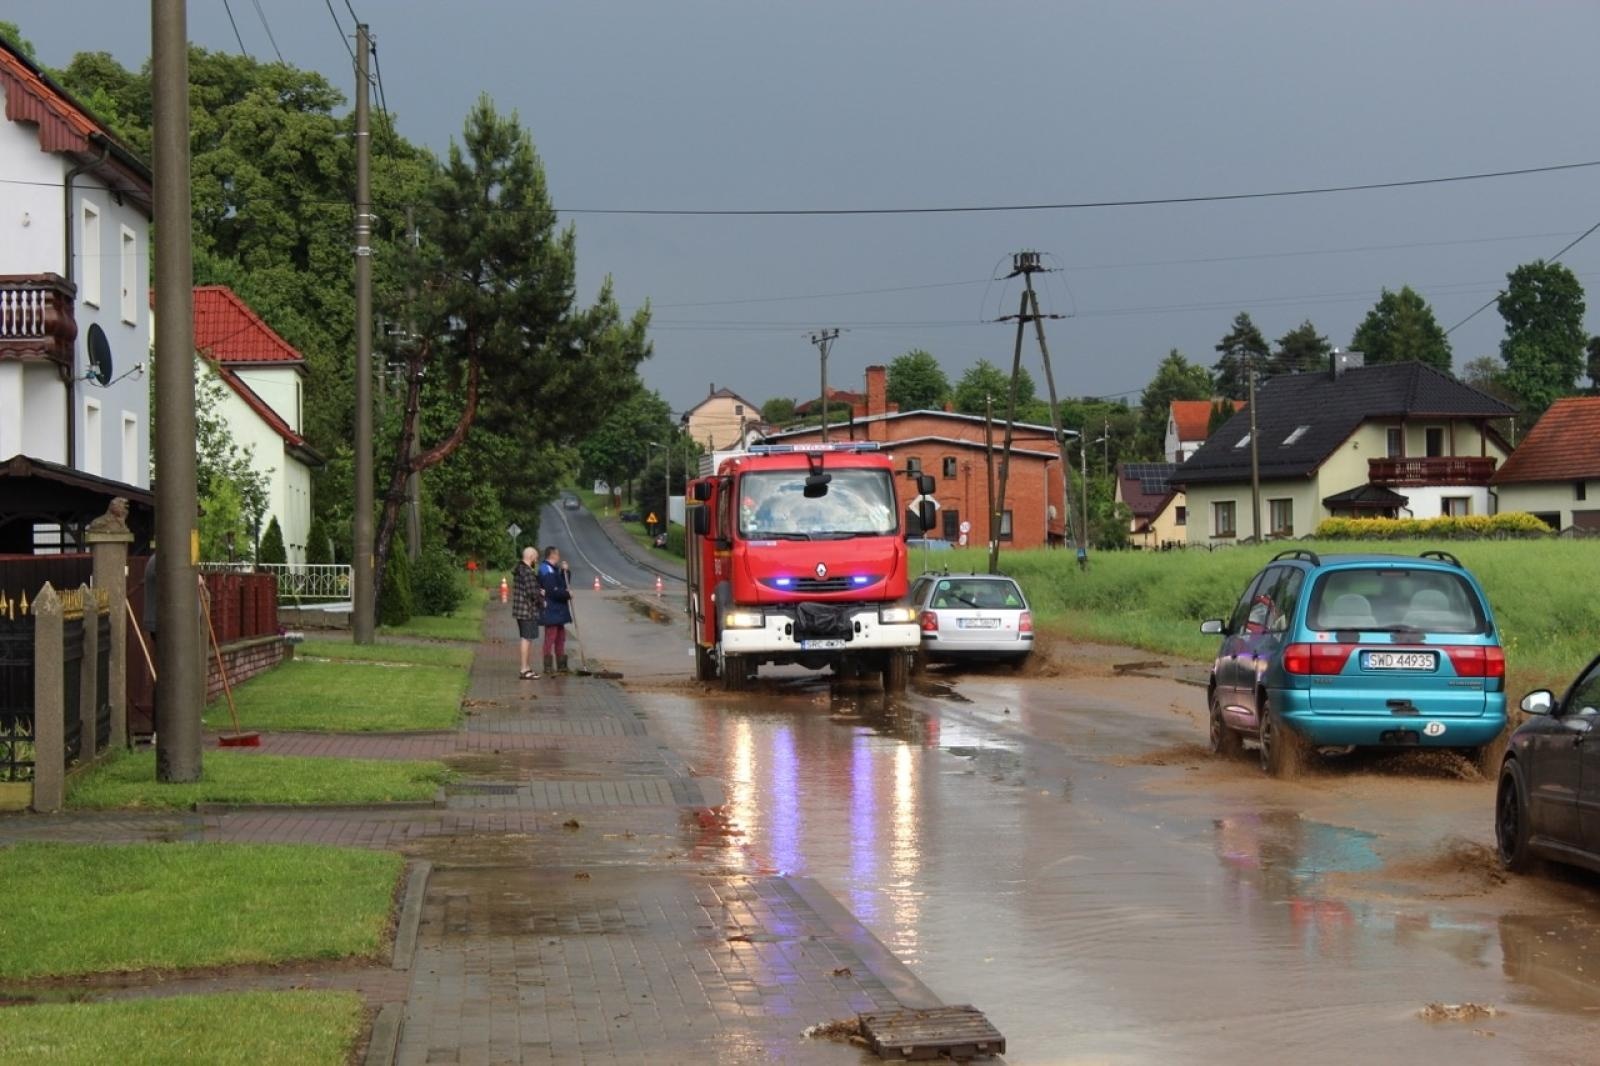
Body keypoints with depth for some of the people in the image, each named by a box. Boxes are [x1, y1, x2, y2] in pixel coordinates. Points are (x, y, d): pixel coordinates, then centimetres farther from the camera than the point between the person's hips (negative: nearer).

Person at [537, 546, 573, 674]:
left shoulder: (554, 570, 18)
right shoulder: (547, 571, -17)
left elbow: (562, 585, 21)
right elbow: (553, 591, -24)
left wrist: (565, 572, 7)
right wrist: (567, 594, -12)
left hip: (558, 611, 11)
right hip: (551, 611, -11)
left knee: (560, 637, 14)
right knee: (550, 637, -6)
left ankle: (561, 665, 20)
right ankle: (548, 667, -2)